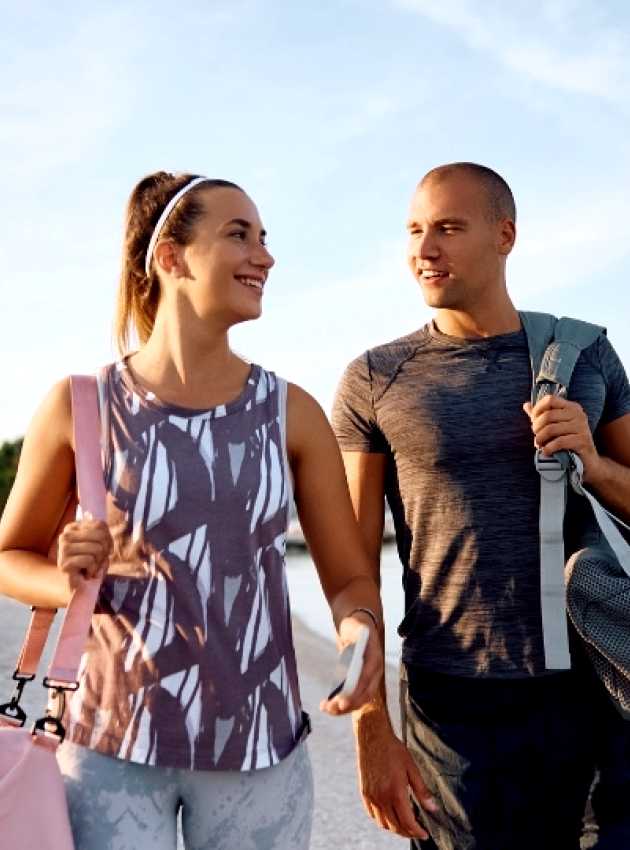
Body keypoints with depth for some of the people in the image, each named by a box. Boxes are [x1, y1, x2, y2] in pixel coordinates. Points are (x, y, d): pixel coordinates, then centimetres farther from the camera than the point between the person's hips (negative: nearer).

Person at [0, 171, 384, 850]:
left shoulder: (292, 412, -3)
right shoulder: (82, 405, -6)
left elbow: (349, 577, 2)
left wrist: (361, 630, -20)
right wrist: (72, 582, -15)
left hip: (259, 744, 2)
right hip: (109, 742, -1)